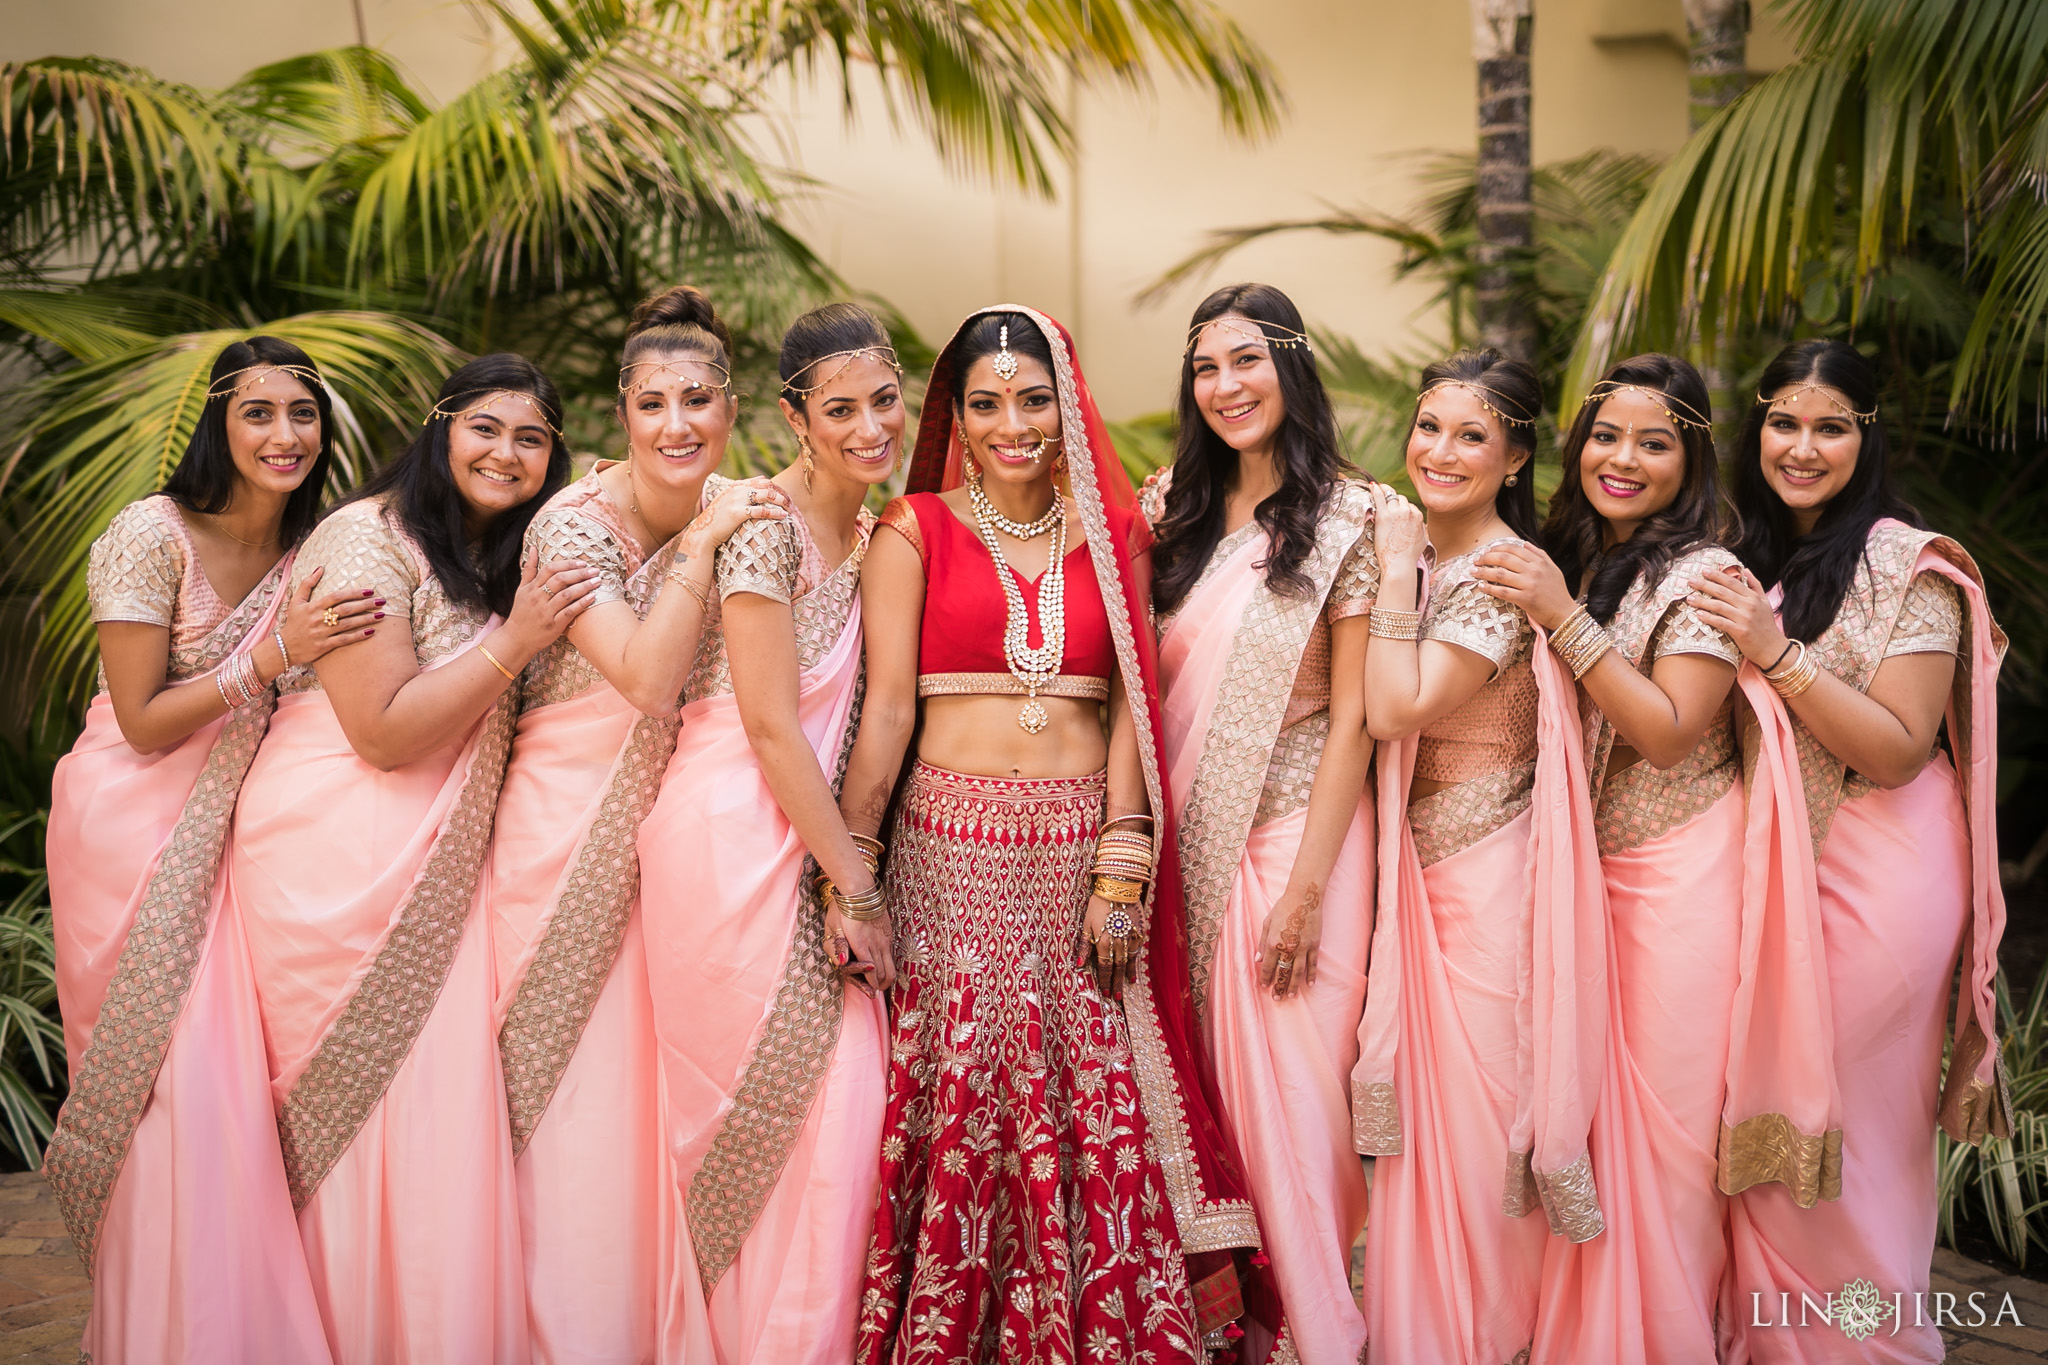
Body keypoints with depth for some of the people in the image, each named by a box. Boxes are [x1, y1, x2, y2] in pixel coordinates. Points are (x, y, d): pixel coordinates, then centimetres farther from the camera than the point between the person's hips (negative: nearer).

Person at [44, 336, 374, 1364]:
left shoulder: (309, 548, 4)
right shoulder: (153, 534, -15)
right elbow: (143, 723, -15)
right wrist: (270, 656, -23)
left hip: (232, 828, 5)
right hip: (134, 821, -5)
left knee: (236, 1076, 4)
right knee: (172, 1083, -7)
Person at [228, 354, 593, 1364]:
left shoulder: (507, 557, 12)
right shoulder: (371, 537, -13)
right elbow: (384, 730, -18)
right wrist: (514, 642, -18)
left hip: (439, 860, 7)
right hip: (337, 852, -7)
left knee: (446, 1098, 6)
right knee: (354, 1107, 0)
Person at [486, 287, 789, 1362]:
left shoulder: (733, 516, 3)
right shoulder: (573, 525, -15)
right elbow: (648, 676, -25)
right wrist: (701, 540, -24)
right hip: (573, 820, -5)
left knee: (666, 1080, 8)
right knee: (580, 1083, -1)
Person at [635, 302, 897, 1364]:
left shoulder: (868, 531, 13)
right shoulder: (766, 524, -13)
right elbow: (769, 724, -16)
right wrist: (853, 882, -13)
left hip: (804, 835, 8)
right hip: (732, 840, -8)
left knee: (848, 1099, 7)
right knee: (810, 1108, -5)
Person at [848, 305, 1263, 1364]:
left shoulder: (1112, 535, 11)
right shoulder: (914, 532, 4)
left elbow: (1128, 706, 5)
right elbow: (886, 706, -2)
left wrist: (1122, 871, -4)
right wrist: (852, 868, -10)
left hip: (1087, 850, 2)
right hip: (954, 849, -2)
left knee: (1097, 1108, 1)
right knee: (960, 1104, 1)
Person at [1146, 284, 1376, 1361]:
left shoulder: (1347, 517, -6)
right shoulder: (1174, 512, 8)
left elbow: (1352, 712, -9)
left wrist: (1306, 885, -13)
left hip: (1298, 826, -4)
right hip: (1190, 829, 4)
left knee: (1289, 1087, -2)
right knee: (1199, 1075, 8)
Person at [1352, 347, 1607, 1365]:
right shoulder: (1427, 553, 10)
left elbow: (1394, 711, -23)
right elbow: (1388, 706, 11)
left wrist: (1397, 569, -19)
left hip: (1485, 864, -8)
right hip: (1420, 861, 8)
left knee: (1469, 1099, 1)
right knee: (1424, 1099, 14)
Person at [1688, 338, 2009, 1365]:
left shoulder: (1909, 565, -11)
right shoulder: (1746, 557, 9)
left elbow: (1898, 750, -17)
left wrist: (1775, 652, -24)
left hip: (1875, 873, -6)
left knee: (1847, 1131, -1)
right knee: (1763, 1125, 9)